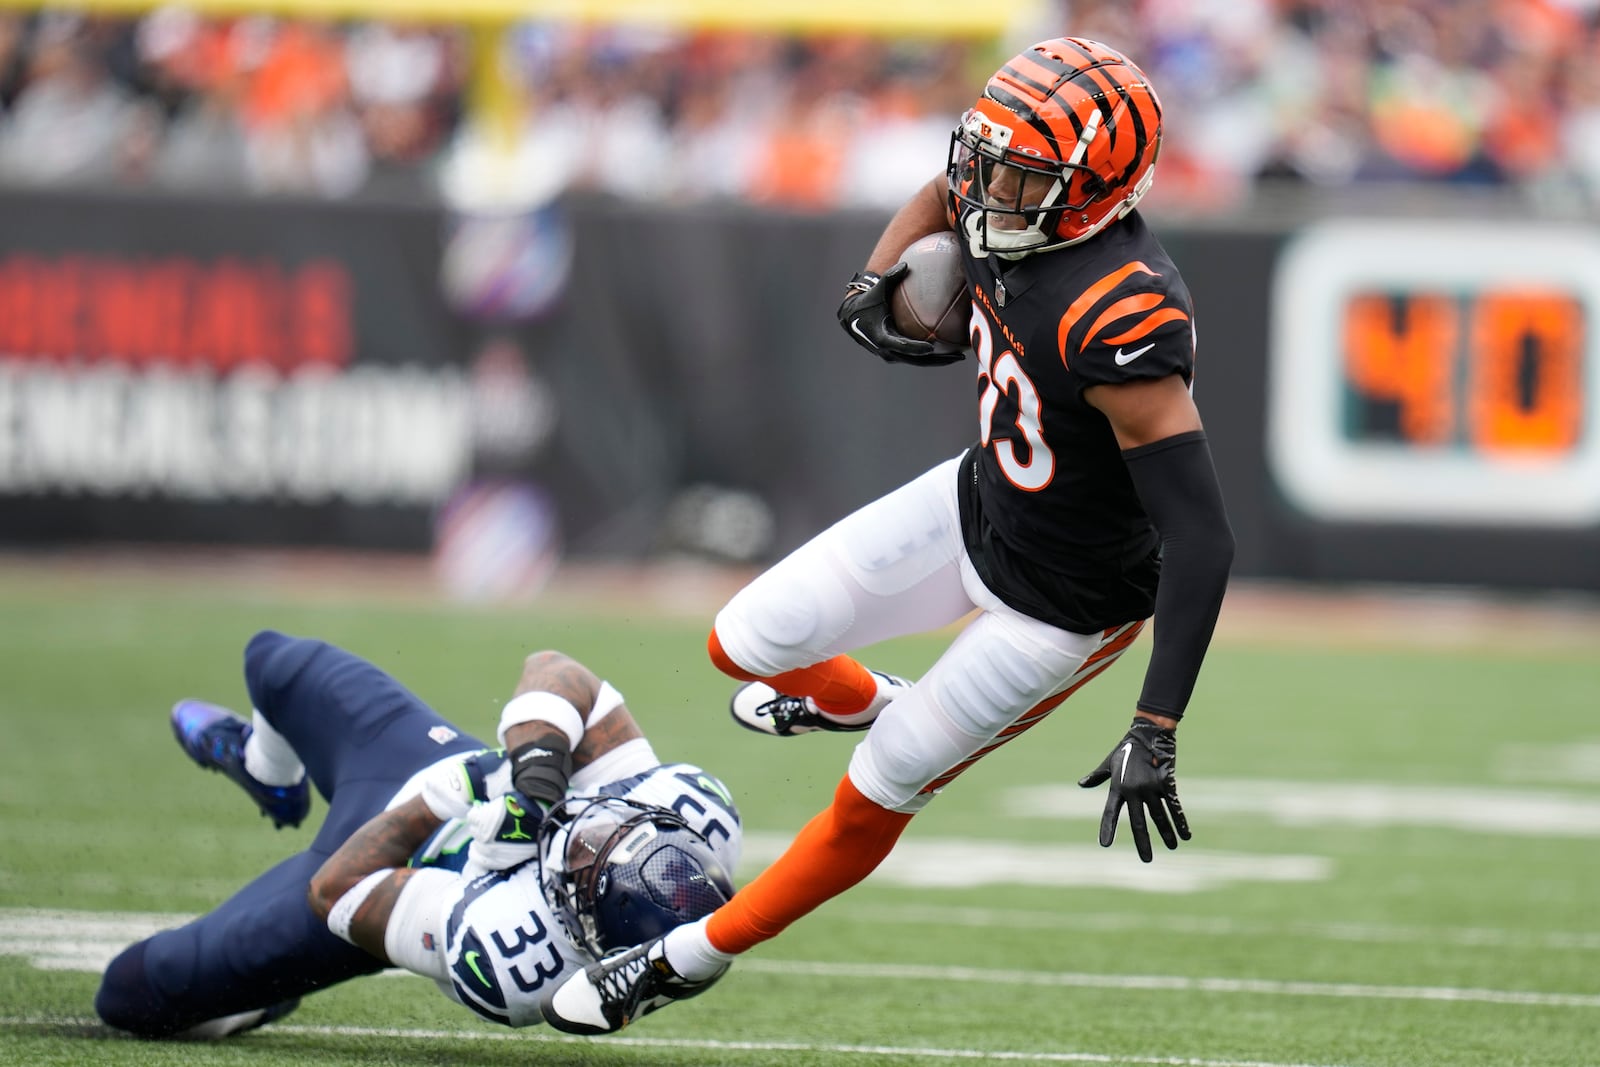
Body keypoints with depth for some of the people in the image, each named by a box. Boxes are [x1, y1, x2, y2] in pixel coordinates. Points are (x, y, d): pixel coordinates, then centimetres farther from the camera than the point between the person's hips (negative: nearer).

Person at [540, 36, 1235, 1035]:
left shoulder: (1120, 326, -40)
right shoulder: (1011, 213, -16)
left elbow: (1203, 541, -39)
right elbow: (948, 191, 12)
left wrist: (1156, 735, -40)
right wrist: (874, 284, -8)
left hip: (1061, 604, -7)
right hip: (978, 500, 7)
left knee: (874, 799, 7)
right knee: (747, 645, 12)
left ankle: (689, 956, 28)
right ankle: (857, 700, 46)